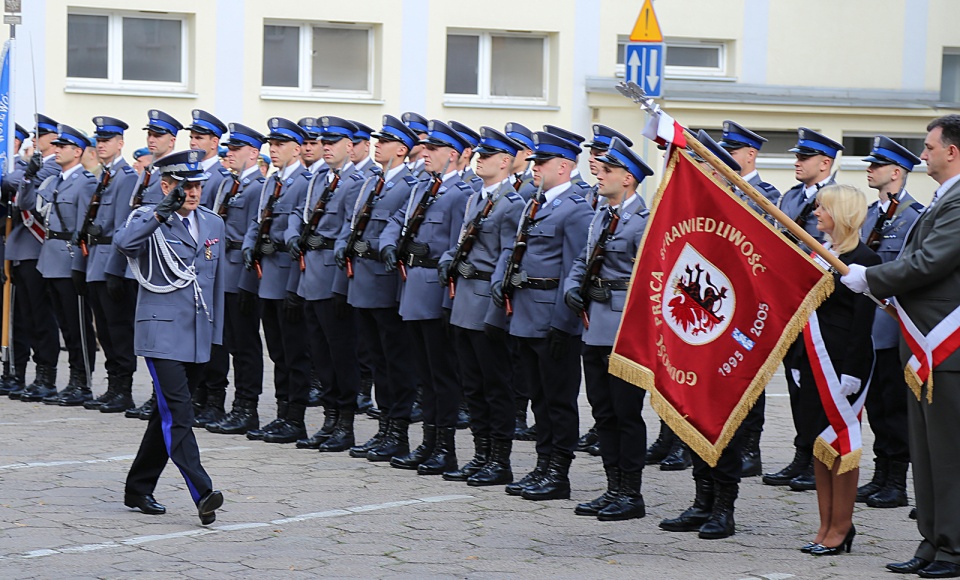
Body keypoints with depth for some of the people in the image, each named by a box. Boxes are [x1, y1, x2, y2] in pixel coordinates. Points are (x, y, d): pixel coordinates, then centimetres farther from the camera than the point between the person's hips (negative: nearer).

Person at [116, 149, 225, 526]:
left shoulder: (213, 223, 13)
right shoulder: (148, 220, -4)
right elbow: (123, 243, -27)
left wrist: (216, 334, 16)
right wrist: (160, 214, -37)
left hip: (198, 336, 6)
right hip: (162, 332, -6)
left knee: (169, 415, 12)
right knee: (178, 413, -16)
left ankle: (138, 489, 23)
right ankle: (202, 494, -23)